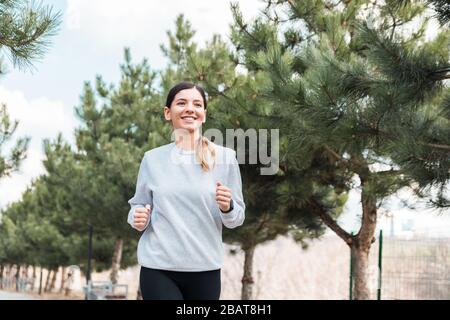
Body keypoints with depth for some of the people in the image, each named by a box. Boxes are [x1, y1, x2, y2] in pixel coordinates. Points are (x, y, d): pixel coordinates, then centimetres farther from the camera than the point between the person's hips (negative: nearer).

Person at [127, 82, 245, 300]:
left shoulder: (225, 157, 1)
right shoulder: (152, 159, 4)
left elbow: (237, 219, 5)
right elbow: (138, 206, 13)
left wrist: (227, 207, -17)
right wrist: (138, 218, -9)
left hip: (206, 269, 1)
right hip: (158, 268, -1)